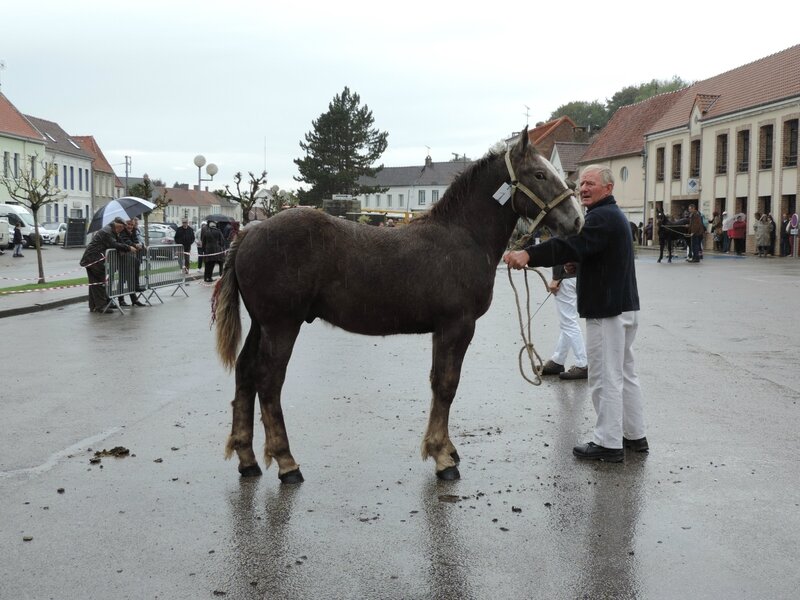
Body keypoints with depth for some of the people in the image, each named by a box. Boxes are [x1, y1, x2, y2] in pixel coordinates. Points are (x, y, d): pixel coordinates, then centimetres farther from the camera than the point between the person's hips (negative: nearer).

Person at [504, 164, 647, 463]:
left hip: (606, 310, -11)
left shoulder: (601, 217, -18)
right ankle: (634, 435, 27)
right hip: (625, 305, 11)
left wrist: (529, 254, -45)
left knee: (605, 377, -4)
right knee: (625, 373, 18)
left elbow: (571, 245, -35)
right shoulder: (615, 214, 18)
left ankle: (608, 443, 2)